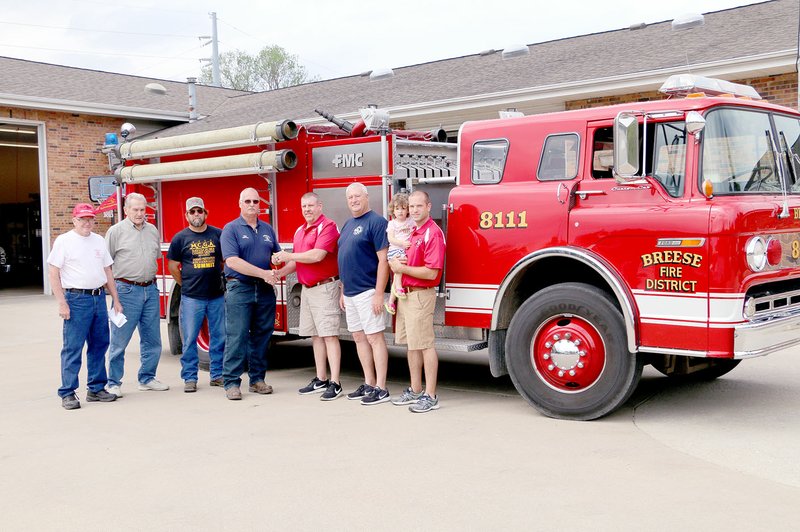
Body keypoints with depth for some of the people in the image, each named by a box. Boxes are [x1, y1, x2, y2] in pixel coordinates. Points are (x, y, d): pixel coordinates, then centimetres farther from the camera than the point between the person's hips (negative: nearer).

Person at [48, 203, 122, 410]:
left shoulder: (99, 241, 14)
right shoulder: (64, 241, -3)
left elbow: (107, 271, 17)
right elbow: (53, 273, -7)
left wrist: (116, 300, 13)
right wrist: (62, 303, -13)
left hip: (99, 298, 6)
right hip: (76, 299, -6)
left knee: (99, 345, 10)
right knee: (72, 348, -3)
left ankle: (96, 389, 20)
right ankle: (68, 394, 3)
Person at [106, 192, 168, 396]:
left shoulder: (152, 230, 12)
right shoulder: (116, 231, -3)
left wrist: (151, 280, 16)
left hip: (150, 290, 5)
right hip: (126, 291, -5)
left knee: (152, 339, 10)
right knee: (119, 340, -1)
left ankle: (147, 378, 23)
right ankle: (113, 383, 9)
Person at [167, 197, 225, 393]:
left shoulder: (218, 234, 5)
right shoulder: (180, 238, 2)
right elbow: (172, 266, 8)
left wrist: (223, 280, 10)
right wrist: (186, 285, 9)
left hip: (217, 296, 2)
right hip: (191, 298, -2)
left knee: (219, 337, 7)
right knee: (189, 339, 2)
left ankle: (218, 375, 17)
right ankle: (189, 378, 10)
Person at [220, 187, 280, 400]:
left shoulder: (267, 229, 14)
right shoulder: (231, 229, -2)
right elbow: (232, 261, -14)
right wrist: (263, 273, -18)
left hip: (265, 290, 5)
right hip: (239, 289, -5)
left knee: (262, 336, 8)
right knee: (237, 337, -5)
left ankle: (257, 379, 17)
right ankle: (231, 383, 0)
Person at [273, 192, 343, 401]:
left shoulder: (328, 226, -11)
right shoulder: (299, 231, 16)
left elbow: (317, 255, -21)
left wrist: (289, 256, -12)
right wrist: (279, 272, 4)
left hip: (325, 287, -8)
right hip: (306, 289, 9)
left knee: (329, 335, -9)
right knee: (315, 336, 12)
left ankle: (335, 383, -8)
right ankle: (320, 380, 19)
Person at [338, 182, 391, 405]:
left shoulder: (376, 222, -10)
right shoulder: (347, 225, 16)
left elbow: (383, 260, -15)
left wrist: (379, 293, -20)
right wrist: (342, 292, 18)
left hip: (367, 291, -9)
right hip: (350, 292, 9)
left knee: (374, 337, -6)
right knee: (359, 338, 12)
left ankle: (381, 389, -2)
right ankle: (368, 384, 20)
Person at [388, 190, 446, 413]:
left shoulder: (433, 233, -15)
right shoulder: (412, 232, 14)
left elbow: (431, 272, -21)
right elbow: (402, 257, 27)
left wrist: (403, 268, -13)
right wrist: (394, 262, 3)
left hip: (421, 295, -9)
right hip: (405, 294, 9)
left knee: (425, 345, -6)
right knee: (411, 344, 14)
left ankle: (430, 396, -1)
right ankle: (415, 391, 24)